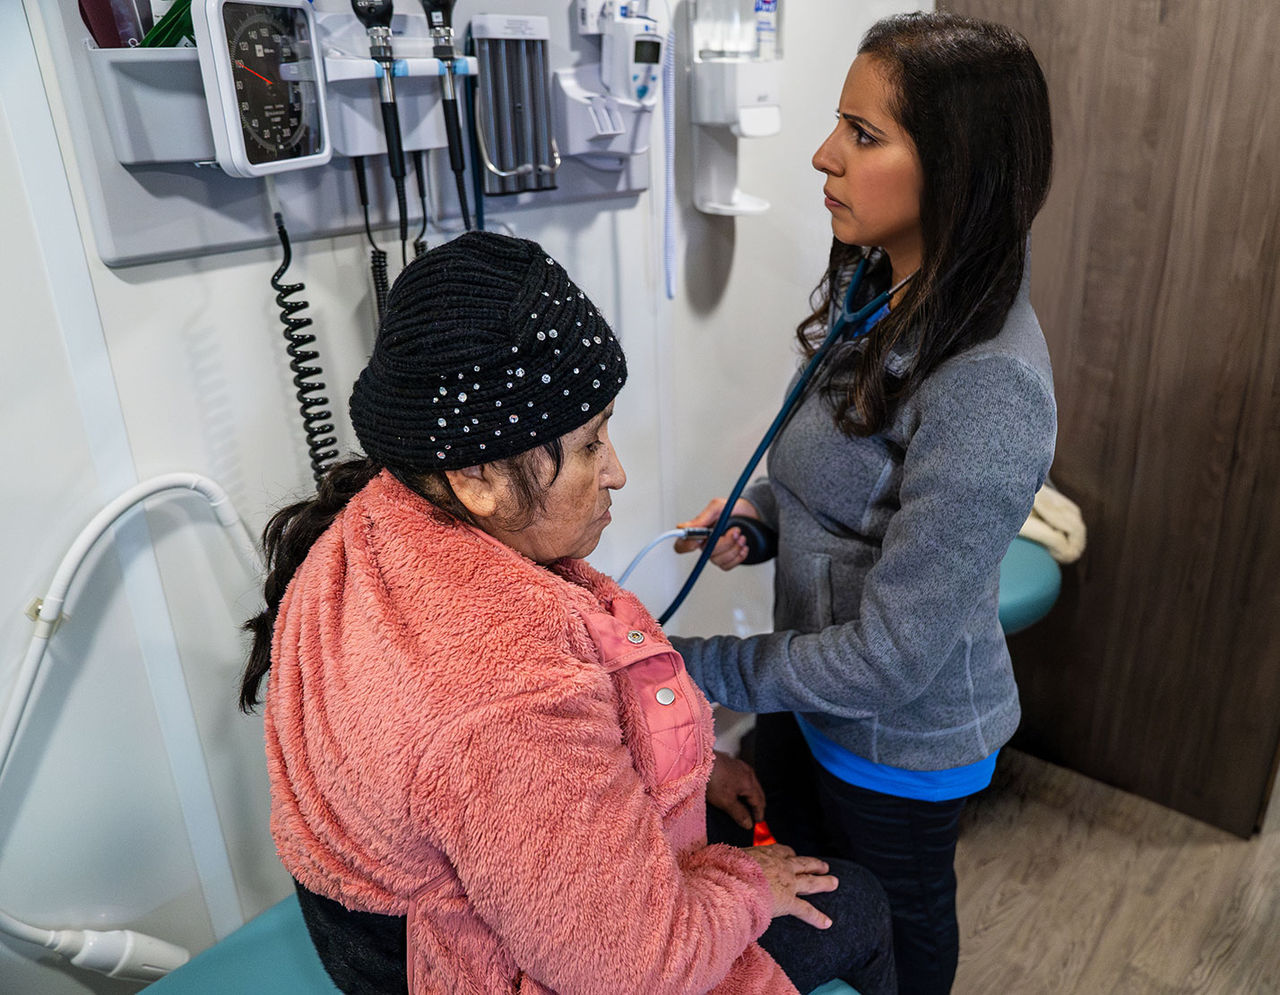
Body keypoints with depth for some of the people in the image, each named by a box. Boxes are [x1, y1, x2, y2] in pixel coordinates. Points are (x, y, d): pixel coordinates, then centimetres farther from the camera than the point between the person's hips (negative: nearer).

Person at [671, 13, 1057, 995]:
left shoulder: (989, 394, -34)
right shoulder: (877, 293, -7)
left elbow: (889, 660, -30)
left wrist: (689, 665, -23)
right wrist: (756, 511, -5)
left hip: (902, 737, -7)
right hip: (813, 689, 7)